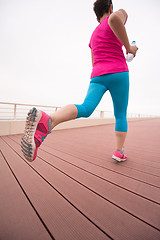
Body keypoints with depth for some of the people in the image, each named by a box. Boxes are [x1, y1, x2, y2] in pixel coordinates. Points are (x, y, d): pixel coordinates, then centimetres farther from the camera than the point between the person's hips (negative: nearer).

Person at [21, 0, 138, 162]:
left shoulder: (93, 36, 29)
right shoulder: (120, 14, 12)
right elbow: (115, 18, -16)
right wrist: (128, 47, -5)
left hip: (97, 76, 4)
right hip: (117, 73, -4)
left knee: (86, 109, -19)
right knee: (121, 115, 8)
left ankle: (47, 121, -45)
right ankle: (119, 152, 9)